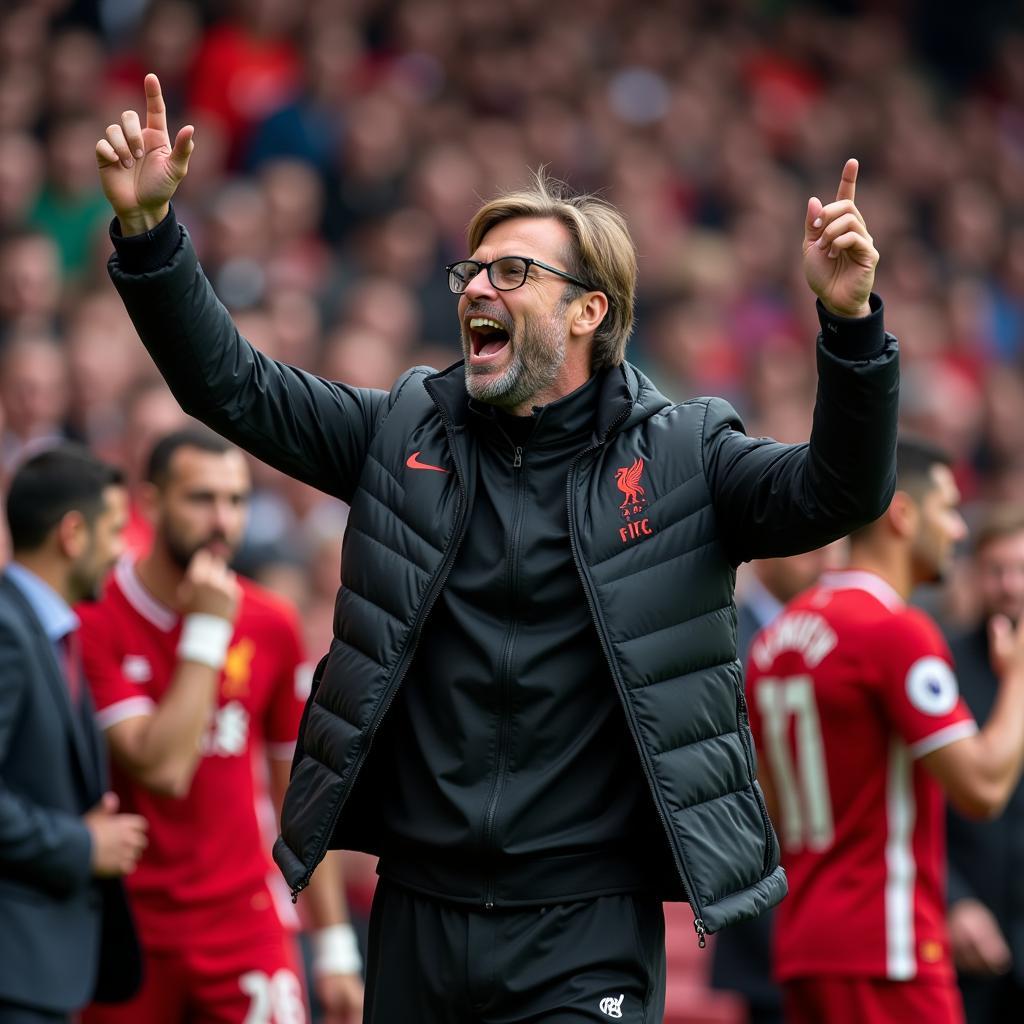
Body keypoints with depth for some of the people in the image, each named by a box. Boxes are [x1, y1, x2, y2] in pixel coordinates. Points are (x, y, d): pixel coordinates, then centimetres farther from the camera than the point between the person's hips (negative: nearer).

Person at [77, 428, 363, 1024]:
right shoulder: (95, 621, -9)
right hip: (130, 927, -2)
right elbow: (162, 770, -19)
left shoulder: (272, 626, 5)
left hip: (247, 926, 2)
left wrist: (336, 947, 9)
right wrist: (207, 631, -15)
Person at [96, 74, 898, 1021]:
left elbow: (839, 491, -13)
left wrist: (849, 323, -29)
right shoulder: (408, 431, 10)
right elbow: (231, 385, 9)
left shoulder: (679, 457, 0)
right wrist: (148, 229, -4)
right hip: (417, 909, 4)